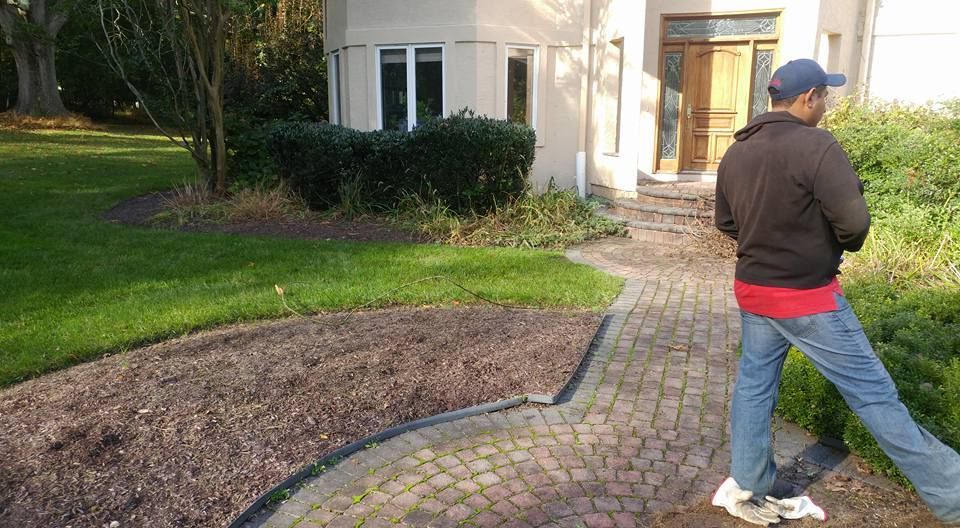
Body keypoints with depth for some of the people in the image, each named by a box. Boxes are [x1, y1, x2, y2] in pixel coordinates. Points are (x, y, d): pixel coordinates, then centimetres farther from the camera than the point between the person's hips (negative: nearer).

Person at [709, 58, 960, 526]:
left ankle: (744, 490, 23)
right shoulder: (815, 145, -18)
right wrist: (842, 242, -1)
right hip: (807, 298, -6)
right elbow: (854, 220, -22)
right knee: (872, 393, 4)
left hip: (752, 291, 7)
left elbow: (725, 221, 13)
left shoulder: (735, 152, 5)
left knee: (754, 385, 14)